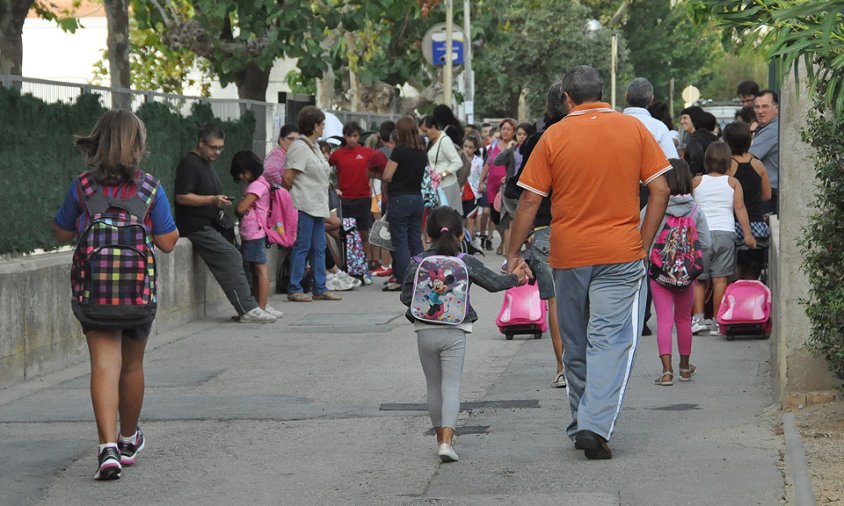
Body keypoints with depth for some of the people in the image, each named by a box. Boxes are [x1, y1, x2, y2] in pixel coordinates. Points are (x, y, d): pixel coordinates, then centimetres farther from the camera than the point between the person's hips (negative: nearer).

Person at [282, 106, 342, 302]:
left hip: (317, 206, 10)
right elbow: (287, 178, -16)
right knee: (302, 247, -6)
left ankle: (320, 289, 16)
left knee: (319, 248, 11)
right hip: (304, 205, -10)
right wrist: (294, 197, -3)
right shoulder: (300, 147, -14)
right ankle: (295, 290, -2)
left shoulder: (314, 147, 17)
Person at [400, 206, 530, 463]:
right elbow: (494, 282, 5)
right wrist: (515, 277, 23)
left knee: (433, 386, 15)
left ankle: (441, 436, 25)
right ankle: (447, 440, -17)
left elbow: (406, 296, 0)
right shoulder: (467, 263, -3)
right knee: (451, 385, -2)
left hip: (425, 333, 2)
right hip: (454, 333, -2)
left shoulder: (417, 263, -2)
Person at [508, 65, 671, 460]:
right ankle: (595, 425, -18)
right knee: (611, 341, -4)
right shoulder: (633, 129, 2)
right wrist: (643, 242, 5)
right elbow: (660, 189, -1)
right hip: (620, 254, -1)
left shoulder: (554, 137, 0)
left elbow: (529, 200, -1)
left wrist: (514, 253, 6)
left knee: (575, 347, 14)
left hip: (568, 256, 1)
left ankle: (581, 426, 24)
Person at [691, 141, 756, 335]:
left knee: (698, 279, 5)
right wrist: (747, 233, -3)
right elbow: (740, 208, -2)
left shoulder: (696, 181, 6)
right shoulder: (733, 183, 6)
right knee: (720, 279, 0)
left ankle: (698, 317, -6)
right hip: (725, 233, 0)